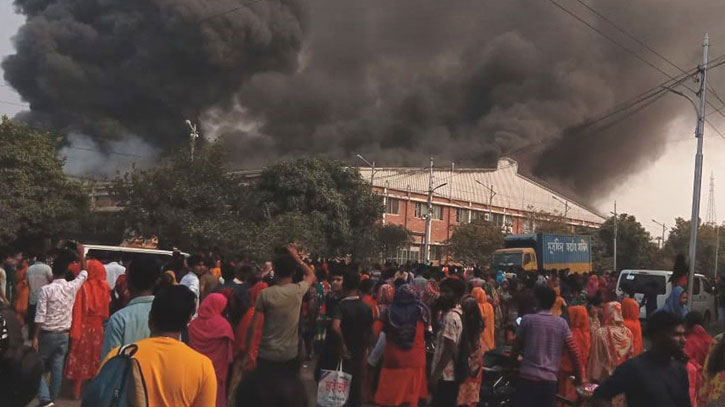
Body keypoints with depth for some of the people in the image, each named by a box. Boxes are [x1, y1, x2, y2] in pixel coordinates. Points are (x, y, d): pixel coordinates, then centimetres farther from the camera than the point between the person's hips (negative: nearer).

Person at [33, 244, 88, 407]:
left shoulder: (46, 290, -15)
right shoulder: (72, 287, -4)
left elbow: (40, 316, -15)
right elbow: (84, 273, 16)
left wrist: (35, 337, -10)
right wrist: (81, 254, 26)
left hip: (47, 334, -4)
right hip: (64, 334, 4)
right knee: (57, 367, 10)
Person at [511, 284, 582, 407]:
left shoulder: (527, 319, -1)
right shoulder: (562, 323, 5)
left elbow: (516, 347, 8)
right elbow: (574, 353, 2)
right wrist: (579, 378, 13)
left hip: (528, 378, -2)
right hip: (550, 380, 3)